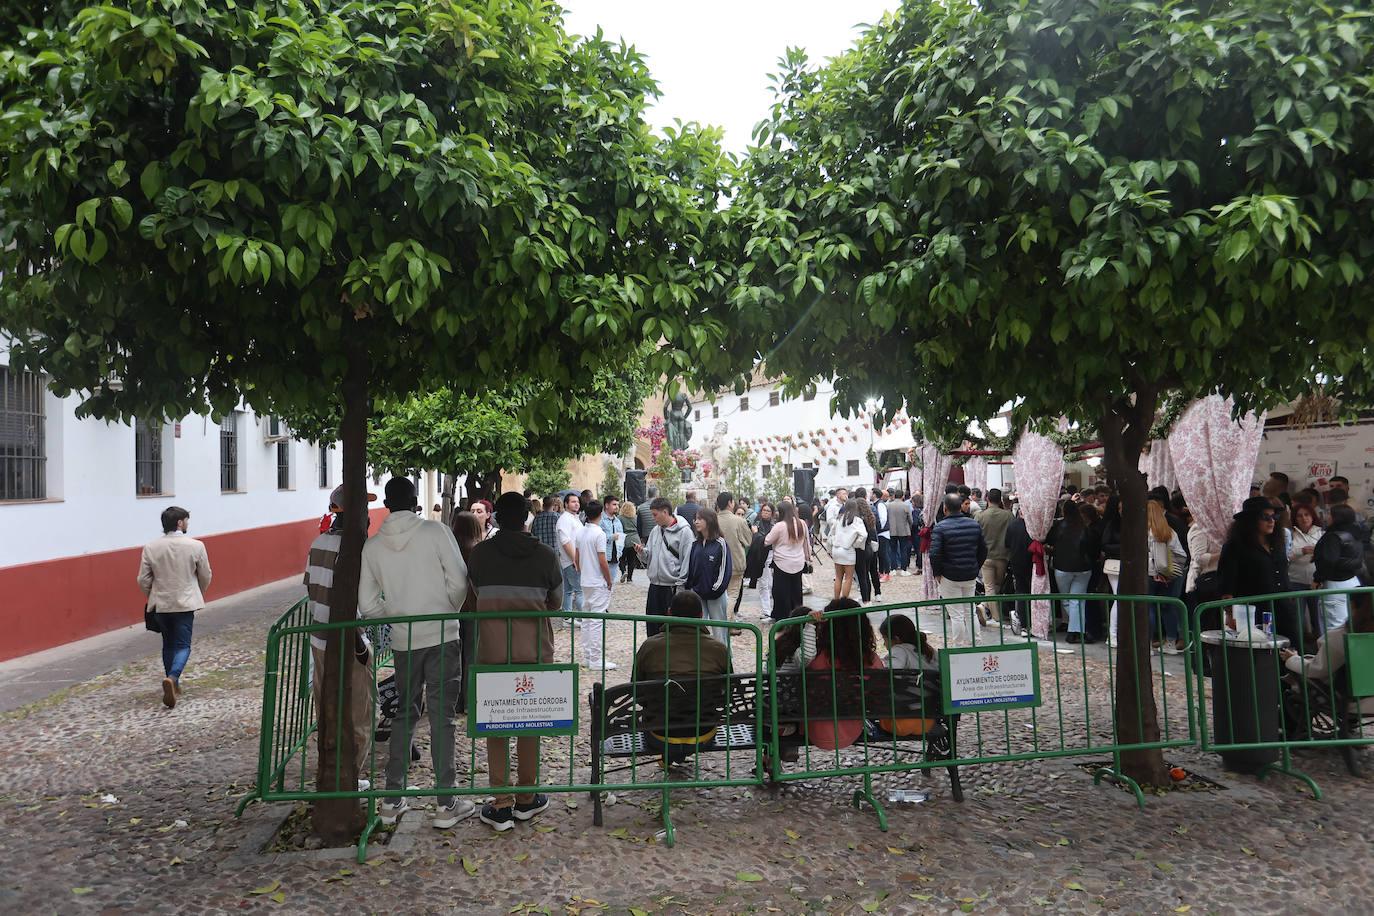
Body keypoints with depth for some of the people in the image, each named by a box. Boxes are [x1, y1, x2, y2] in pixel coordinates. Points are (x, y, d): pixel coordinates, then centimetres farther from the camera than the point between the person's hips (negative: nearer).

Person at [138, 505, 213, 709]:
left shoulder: (150, 548, -4)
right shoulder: (195, 546, -9)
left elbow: (143, 580, -1)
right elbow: (205, 576, 0)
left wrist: (152, 598, 18)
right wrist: (197, 594, 19)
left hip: (161, 604, 3)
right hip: (186, 603, -3)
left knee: (168, 644, 18)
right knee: (183, 645, 3)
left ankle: (173, 685, 28)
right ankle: (172, 678, -21)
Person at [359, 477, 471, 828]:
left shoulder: (372, 545, 3)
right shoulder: (435, 531, -8)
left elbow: (368, 604, 4)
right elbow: (460, 581, -10)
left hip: (403, 642, 4)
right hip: (442, 638, -3)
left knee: (404, 714, 17)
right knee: (441, 716, 2)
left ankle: (392, 799, 21)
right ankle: (446, 804, 7)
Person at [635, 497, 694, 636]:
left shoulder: (684, 532, -9)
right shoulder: (655, 530, 12)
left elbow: (687, 561, -11)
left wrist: (680, 587, -13)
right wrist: (642, 551, -4)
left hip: (672, 587, -7)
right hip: (654, 585, 7)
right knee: (652, 625, 12)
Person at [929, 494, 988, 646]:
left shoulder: (941, 527, -13)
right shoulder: (974, 525, 4)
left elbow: (935, 554, -19)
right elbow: (983, 550, 11)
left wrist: (937, 573, -7)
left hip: (949, 577, -5)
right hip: (971, 576, 5)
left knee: (956, 615, 0)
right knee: (970, 612, 17)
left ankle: (959, 646, 4)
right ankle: (972, 642, 23)